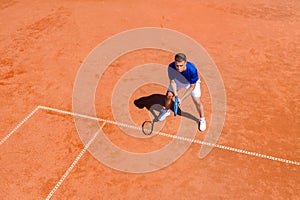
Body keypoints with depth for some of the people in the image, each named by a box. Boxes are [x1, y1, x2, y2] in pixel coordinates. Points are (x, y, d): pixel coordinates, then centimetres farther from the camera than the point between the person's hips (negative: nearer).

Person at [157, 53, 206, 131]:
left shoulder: (192, 69, -43)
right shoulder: (171, 67, -36)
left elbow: (192, 87, -29)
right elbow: (172, 82, -20)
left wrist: (182, 99, -31)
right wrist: (176, 95, -31)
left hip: (192, 83, -2)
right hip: (177, 81, 2)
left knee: (197, 102, -6)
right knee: (168, 95, 0)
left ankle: (202, 119, 22)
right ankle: (166, 111, 33)